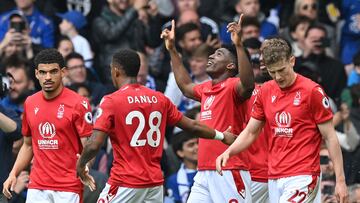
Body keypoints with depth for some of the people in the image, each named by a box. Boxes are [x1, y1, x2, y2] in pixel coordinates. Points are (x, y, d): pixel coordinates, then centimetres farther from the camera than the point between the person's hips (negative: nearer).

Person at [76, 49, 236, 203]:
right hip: (154, 182, 6)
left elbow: (94, 145, -14)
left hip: (125, 183, -6)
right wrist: (222, 136, 31)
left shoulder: (111, 102, -8)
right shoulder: (160, 99, 9)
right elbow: (192, 126, 17)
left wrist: (80, 165, 5)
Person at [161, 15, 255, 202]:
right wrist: (172, 50, 41)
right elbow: (186, 87, 40)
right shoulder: (206, 89, 19)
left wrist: (238, 45, -37)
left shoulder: (232, 86, -7)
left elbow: (248, 84, -30)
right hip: (204, 173, 8)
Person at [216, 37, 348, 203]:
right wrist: (228, 152, -3)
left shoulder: (313, 91, -7)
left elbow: (330, 138, -5)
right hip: (274, 178, 6)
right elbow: (250, 132, 16)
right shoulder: (265, 92, 9)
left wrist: (340, 181, -9)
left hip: (303, 176, -6)